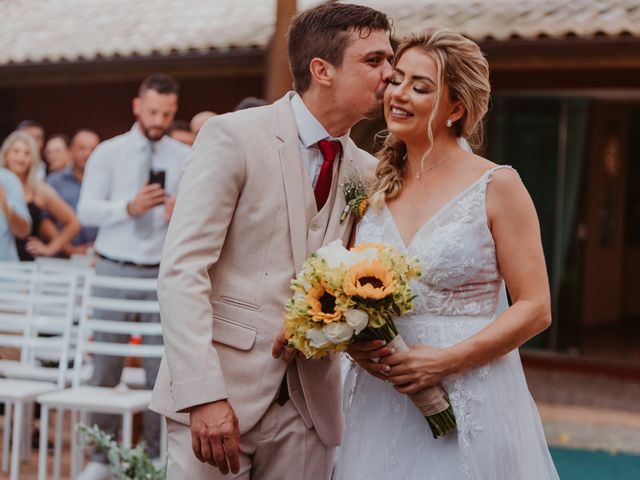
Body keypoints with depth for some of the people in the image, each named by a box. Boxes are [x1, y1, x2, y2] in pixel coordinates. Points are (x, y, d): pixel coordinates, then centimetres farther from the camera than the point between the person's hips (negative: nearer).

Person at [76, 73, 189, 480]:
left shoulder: (186, 159, 7)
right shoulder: (108, 153, 3)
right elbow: (86, 210, -4)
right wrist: (129, 207, -20)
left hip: (164, 273, 1)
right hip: (115, 269, 0)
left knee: (161, 368, 0)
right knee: (106, 365, 1)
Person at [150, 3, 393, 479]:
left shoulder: (367, 170, 10)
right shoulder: (233, 136, -7)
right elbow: (182, 269, -13)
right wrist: (203, 395, -20)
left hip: (308, 407, 5)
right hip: (221, 392, -5)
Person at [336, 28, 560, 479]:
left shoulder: (496, 186, -6)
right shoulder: (375, 188, 7)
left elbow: (535, 308, -8)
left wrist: (445, 360, -16)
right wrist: (354, 341, -5)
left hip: (470, 403, -4)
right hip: (379, 403, 4)